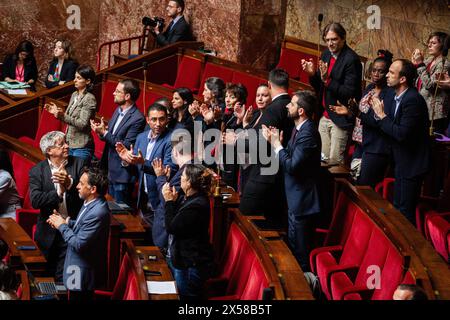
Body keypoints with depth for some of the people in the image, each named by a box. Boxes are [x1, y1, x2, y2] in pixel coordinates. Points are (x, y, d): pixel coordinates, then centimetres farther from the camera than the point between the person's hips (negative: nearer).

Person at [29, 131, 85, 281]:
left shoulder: (78, 164, -1)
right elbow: (35, 201, -14)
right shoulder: (37, 171, -2)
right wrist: (58, 193, -23)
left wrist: (70, 184, -28)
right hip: (49, 233, 1)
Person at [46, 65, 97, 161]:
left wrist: (62, 116, -28)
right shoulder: (74, 95, 9)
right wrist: (57, 112, 2)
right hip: (69, 144, 8)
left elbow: (82, 123, -20)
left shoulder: (89, 99, -14)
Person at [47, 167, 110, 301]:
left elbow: (79, 244, -28)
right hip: (80, 268, 9)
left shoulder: (98, 213, -31)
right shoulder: (91, 202, 0)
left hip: (83, 273, -9)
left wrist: (62, 226, -16)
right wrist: (67, 222, 0)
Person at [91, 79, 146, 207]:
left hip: (122, 174, -9)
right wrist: (101, 131, -7)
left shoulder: (137, 119, -20)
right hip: (111, 171, 9)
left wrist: (104, 133, -21)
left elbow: (126, 146, -23)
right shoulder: (118, 111, 8)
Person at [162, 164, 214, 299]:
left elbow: (171, 227, -21)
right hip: (181, 259, 10)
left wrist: (169, 201, -13)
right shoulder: (189, 198, 6)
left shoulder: (196, 206, -26)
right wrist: (172, 201, -3)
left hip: (191, 265, -10)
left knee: (186, 296, 1)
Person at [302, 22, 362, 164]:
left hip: (340, 119, -7)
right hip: (324, 116, 7)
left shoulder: (351, 59, -15)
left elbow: (349, 92, -20)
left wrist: (327, 80, -27)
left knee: (335, 161, -5)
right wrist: (312, 74, -4)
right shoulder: (326, 54, 9)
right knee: (322, 159, 8)